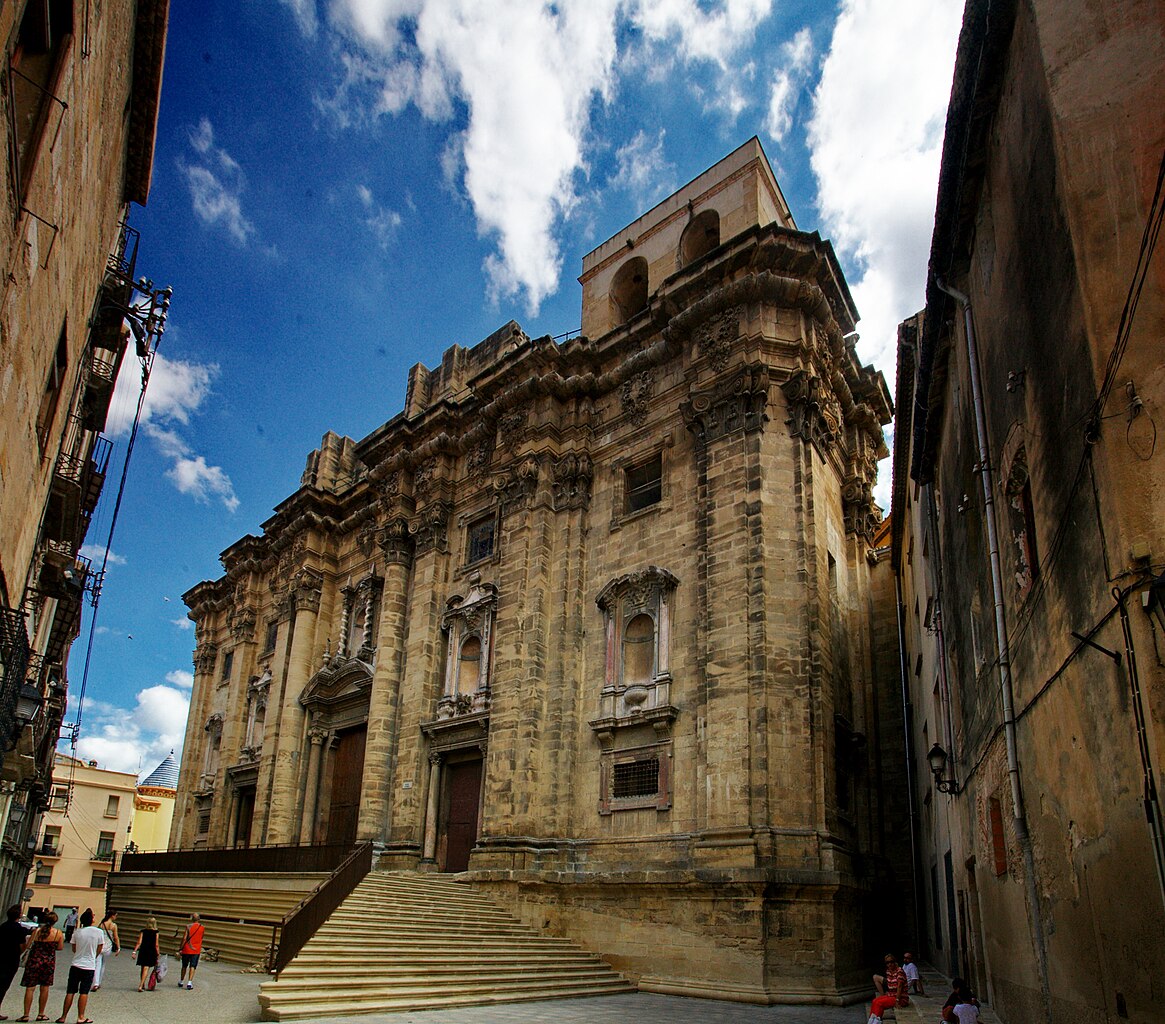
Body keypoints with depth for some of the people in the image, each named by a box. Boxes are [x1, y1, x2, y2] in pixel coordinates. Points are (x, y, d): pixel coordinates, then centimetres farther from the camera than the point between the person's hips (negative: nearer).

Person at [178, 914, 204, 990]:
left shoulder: (188, 926, -9)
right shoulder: (202, 928, 2)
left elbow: (184, 938, -11)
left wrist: (180, 948, -2)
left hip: (187, 949, -1)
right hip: (196, 950, 1)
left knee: (184, 966, 15)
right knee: (193, 966, 1)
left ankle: (181, 982, 27)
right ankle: (189, 982, -11)